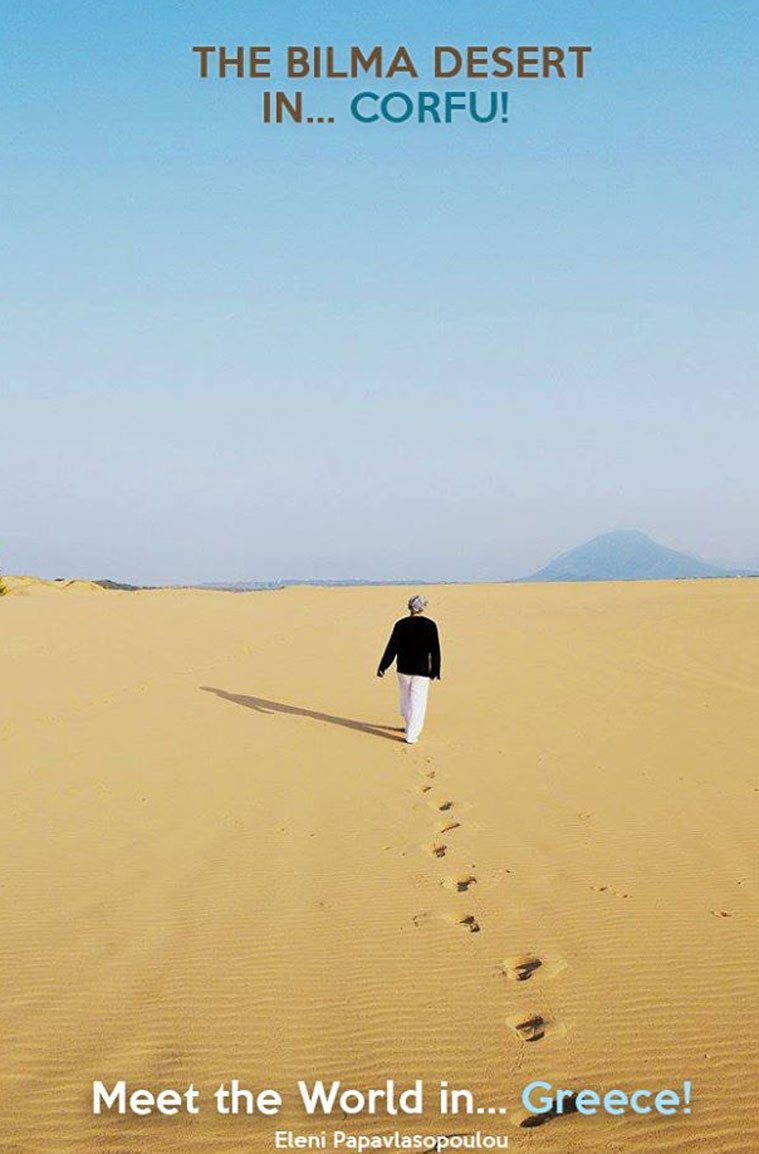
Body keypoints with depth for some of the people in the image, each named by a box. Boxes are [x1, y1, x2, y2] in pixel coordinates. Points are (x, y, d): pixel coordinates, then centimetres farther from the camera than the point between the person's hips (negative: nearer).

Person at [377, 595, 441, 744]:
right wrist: (436, 671, 4)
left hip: (403, 669, 2)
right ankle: (411, 735, -3)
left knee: (406, 699, 20)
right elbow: (435, 650, -4)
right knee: (418, 702, 2)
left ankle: (409, 727, 34)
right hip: (422, 670, -2)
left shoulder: (400, 624, -5)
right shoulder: (430, 625, -7)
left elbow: (392, 648, -5)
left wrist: (382, 667, 0)